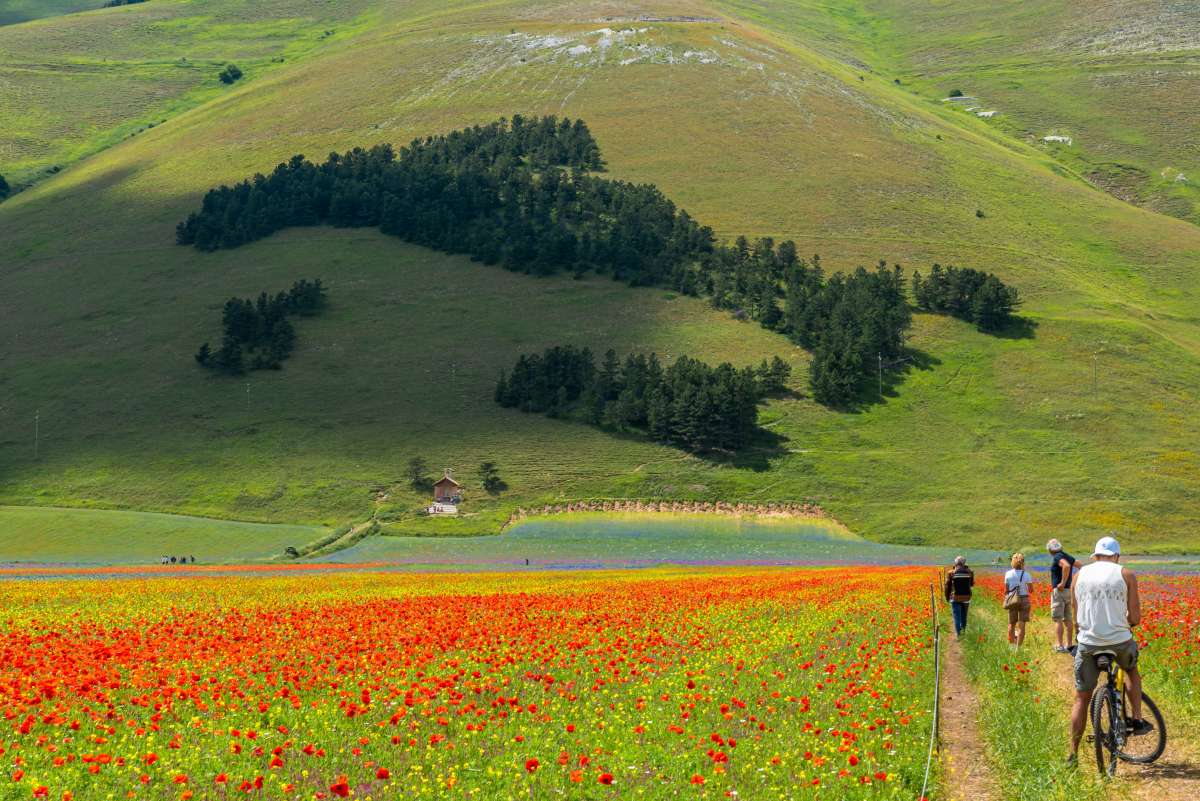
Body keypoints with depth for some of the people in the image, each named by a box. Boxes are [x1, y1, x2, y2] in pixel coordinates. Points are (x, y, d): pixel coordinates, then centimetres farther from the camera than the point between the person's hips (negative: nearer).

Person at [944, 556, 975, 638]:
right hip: (966, 597, 2)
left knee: (957, 616, 3)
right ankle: (963, 630, 30)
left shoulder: (951, 573, -9)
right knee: (963, 616, 19)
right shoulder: (969, 572, -3)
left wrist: (947, 597, 10)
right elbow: (972, 584, 12)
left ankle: (958, 632, -6)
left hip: (955, 598, -2)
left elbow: (948, 586, -3)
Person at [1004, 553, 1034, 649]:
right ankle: (1018, 646, 0)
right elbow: (1031, 590, -2)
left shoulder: (1008, 574, -4)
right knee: (1021, 625, 1)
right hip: (1024, 600, -2)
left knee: (1012, 623, 17)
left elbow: (1006, 591, 0)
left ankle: (1012, 643, 21)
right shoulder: (1026, 575, -8)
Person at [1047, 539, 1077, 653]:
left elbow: (1066, 566, -33)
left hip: (1059, 591, -8)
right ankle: (1069, 644, 14)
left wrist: (1063, 583, -26)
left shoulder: (1058, 557, -14)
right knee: (1068, 619, 12)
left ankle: (1060, 646, -11)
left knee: (1058, 619, -6)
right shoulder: (1068, 557, 12)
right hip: (1069, 591, 9)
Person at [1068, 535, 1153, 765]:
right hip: (1120, 640, -1)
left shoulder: (1080, 574, 9)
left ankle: (1073, 754, 12)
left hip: (1088, 642, 1)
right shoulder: (1126, 575, 1)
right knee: (1131, 669, 33)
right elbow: (1135, 618, 0)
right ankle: (1137, 720, 23)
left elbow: (1076, 615, 11)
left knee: (1082, 698, 11)